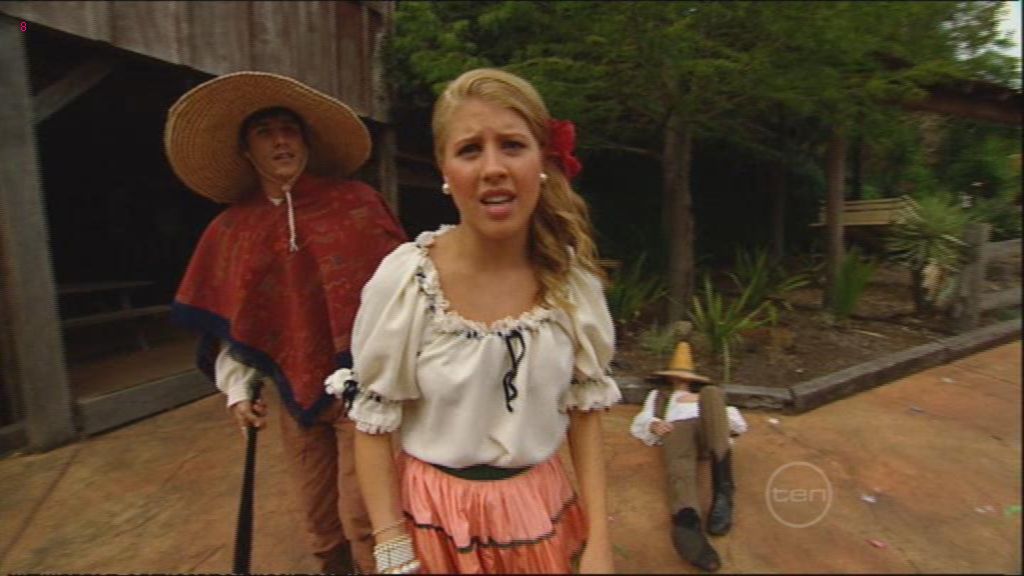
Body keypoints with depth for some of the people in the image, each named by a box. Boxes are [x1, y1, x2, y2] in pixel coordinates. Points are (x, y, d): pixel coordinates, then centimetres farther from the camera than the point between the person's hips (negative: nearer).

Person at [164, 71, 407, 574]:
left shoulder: (355, 203, -6)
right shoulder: (231, 229, 4)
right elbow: (229, 322, 11)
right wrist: (238, 389, 4)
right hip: (296, 396, 4)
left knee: (362, 519, 0)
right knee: (320, 523, 16)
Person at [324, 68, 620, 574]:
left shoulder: (570, 275, -11)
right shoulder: (403, 279, -20)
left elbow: (584, 408, -1)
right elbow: (373, 426, -10)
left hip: (540, 510, 3)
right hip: (436, 517, -2)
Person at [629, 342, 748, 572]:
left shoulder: (703, 393, 42)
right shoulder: (658, 395, 41)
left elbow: (740, 424, 28)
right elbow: (640, 421, 22)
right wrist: (653, 424, -2)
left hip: (707, 430, 1)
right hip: (677, 430, -1)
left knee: (711, 393, -31)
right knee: (680, 466, -37)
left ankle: (723, 490, -45)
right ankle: (686, 522, -68)